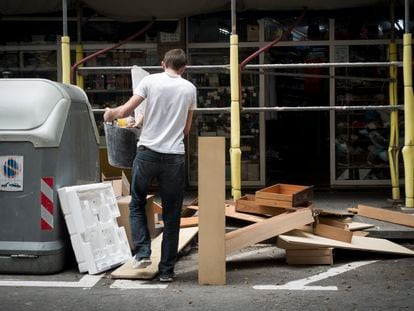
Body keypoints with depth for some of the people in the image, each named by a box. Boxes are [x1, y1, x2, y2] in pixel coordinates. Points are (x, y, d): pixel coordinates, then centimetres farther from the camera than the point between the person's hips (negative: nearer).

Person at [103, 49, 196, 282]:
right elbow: (186, 129, 13)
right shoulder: (190, 88, 6)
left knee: (137, 205, 18)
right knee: (171, 215, 8)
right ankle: (167, 269, 13)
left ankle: (143, 252, 4)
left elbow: (126, 110, -5)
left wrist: (110, 114, 16)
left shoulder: (150, 81, 0)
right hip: (175, 156, 1)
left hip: (148, 152, -1)